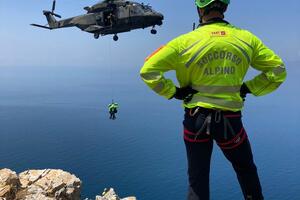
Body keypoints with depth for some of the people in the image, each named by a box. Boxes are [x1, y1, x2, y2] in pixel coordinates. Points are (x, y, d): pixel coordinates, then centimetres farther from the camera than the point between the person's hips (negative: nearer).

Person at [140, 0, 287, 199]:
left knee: (197, 178, 15)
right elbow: (278, 70, 5)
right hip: (231, 121, 1)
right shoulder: (247, 39, -3)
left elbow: (148, 71, -10)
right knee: (246, 170, 25)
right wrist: (248, 88, 7)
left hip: (196, 119, -1)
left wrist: (173, 91, -3)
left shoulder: (185, 41, -10)